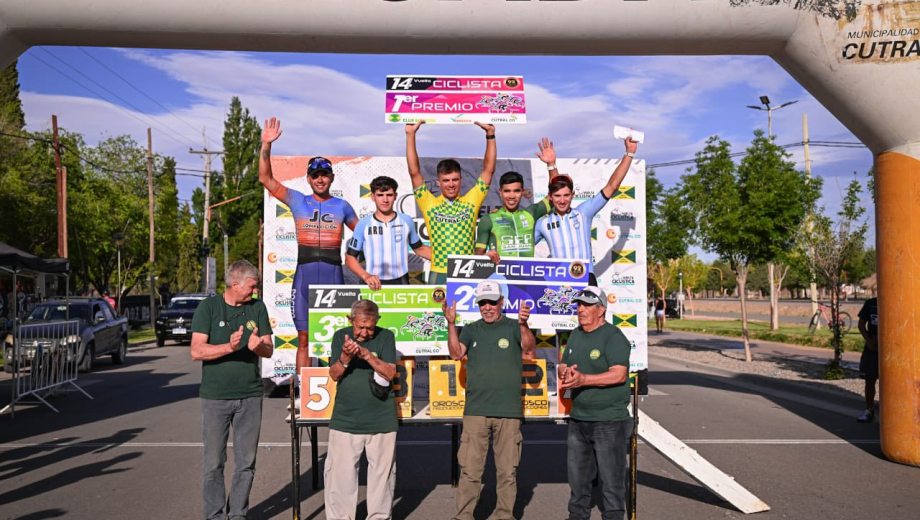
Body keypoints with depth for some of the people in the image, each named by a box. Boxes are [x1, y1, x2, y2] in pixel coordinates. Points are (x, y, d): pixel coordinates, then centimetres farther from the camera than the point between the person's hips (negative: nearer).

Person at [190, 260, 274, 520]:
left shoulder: (258, 308, 5)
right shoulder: (208, 307, -4)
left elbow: (269, 350, 4)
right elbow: (197, 351, -11)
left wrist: (257, 345, -19)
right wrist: (229, 347, -27)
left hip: (250, 395, 3)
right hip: (215, 397, -2)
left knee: (246, 462, 8)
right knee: (214, 462, 4)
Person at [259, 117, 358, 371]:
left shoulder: (342, 206, 11)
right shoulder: (298, 201, 9)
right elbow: (266, 178, 4)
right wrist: (266, 145, -6)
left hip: (334, 276, 0)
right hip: (304, 275, 0)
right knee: (304, 338, 4)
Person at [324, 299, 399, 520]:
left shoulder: (385, 337, -1)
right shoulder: (341, 336, 4)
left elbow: (390, 373, -7)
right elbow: (334, 375, 0)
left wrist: (367, 355, -20)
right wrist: (345, 357, -19)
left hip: (381, 420, -1)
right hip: (345, 419, 1)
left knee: (381, 472, 7)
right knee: (340, 472, 3)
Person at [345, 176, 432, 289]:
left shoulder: (406, 220, 2)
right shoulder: (364, 224, -2)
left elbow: (419, 248, 14)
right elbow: (350, 257, 1)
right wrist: (366, 276, -16)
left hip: (401, 282, 1)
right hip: (374, 284, -1)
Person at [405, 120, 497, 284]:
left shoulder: (471, 201, 6)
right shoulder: (430, 204, 4)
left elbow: (488, 170, 5)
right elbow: (414, 172, -1)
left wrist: (490, 135, 0)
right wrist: (410, 135, -5)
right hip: (439, 274, -1)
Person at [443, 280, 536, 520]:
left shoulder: (513, 327, 3)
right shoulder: (471, 330, 10)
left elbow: (529, 349, -14)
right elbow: (456, 353, -4)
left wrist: (524, 324, -33)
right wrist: (451, 324, -18)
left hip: (509, 411, -1)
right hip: (475, 411, 1)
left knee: (507, 469, 8)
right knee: (469, 469, 3)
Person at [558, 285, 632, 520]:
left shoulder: (614, 337, -13)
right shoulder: (575, 335, 12)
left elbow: (619, 374, -23)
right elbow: (563, 366, 17)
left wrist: (583, 379, -29)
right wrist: (565, 374, -7)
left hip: (609, 421, -8)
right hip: (578, 419, 8)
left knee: (611, 476, 1)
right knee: (577, 473, 17)